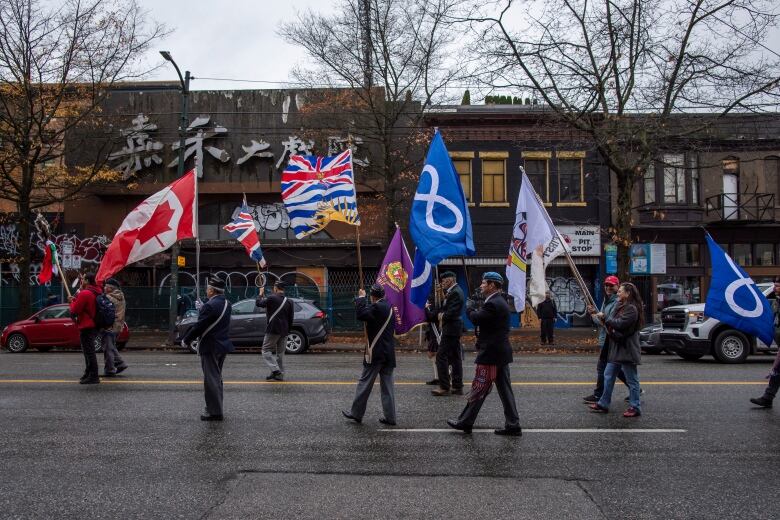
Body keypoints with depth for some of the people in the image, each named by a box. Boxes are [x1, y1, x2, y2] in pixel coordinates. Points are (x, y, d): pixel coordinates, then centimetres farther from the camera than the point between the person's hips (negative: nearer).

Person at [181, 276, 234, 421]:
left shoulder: (209, 306, -20)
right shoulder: (226, 304, 7)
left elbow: (199, 327, -19)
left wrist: (185, 340, -6)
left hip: (211, 347, -9)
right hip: (223, 345, 9)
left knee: (211, 379, -2)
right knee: (216, 378, 20)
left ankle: (214, 412, 3)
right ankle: (216, 406, 31)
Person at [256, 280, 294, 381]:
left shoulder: (272, 298, -11)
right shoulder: (289, 302, 9)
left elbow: (259, 303, 0)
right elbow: (290, 318, 13)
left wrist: (261, 294, 17)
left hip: (273, 330, -6)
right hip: (284, 331, 6)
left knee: (266, 350, 1)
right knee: (280, 352, 12)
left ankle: (275, 370, -15)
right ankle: (280, 374, 12)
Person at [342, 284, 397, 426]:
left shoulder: (377, 307, -16)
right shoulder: (389, 307, 12)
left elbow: (361, 314, -26)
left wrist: (361, 298, -13)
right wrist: (362, 301, 12)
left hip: (376, 353, -8)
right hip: (388, 353, 8)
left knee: (365, 383, 3)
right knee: (387, 385, 9)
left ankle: (356, 413, 12)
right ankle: (390, 417, 9)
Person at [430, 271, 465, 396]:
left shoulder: (455, 293, -16)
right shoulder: (453, 291, 16)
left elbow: (451, 312, -22)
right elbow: (445, 307, 20)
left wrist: (442, 316, -6)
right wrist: (440, 313, 1)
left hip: (451, 329, -10)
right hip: (454, 329, 10)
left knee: (441, 356, -8)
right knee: (455, 358, 12)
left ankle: (444, 387, -6)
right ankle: (457, 387, 16)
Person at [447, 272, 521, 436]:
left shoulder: (492, 304, -19)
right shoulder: (500, 302, 14)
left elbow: (476, 318, -20)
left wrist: (470, 307, -2)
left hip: (491, 354, -10)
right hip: (501, 353, 10)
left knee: (478, 389, 0)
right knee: (505, 390, 10)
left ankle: (465, 422, 9)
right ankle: (513, 425, 13)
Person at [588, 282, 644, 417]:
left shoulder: (631, 309, -15)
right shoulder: (620, 306, 16)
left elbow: (619, 324, -24)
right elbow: (613, 323, 14)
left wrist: (605, 318, -13)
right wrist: (604, 319, -5)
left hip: (627, 350, -10)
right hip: (616, 348, 10)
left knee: (632, 379, 0)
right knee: (608, 376, 12)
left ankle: (635, 408, 8)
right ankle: (603, 404, 19)